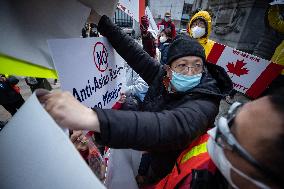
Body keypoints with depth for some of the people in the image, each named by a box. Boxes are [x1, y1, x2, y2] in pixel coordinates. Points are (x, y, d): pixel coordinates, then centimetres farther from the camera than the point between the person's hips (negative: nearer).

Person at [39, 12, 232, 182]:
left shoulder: (205, 103, -31)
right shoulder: (163, 75, -16)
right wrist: (100, 19, -11)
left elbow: (175, 126, -50)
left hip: (167, 170, -4)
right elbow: (134, 52, -15)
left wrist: (90, 118, -60)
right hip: (148, 151, 4)